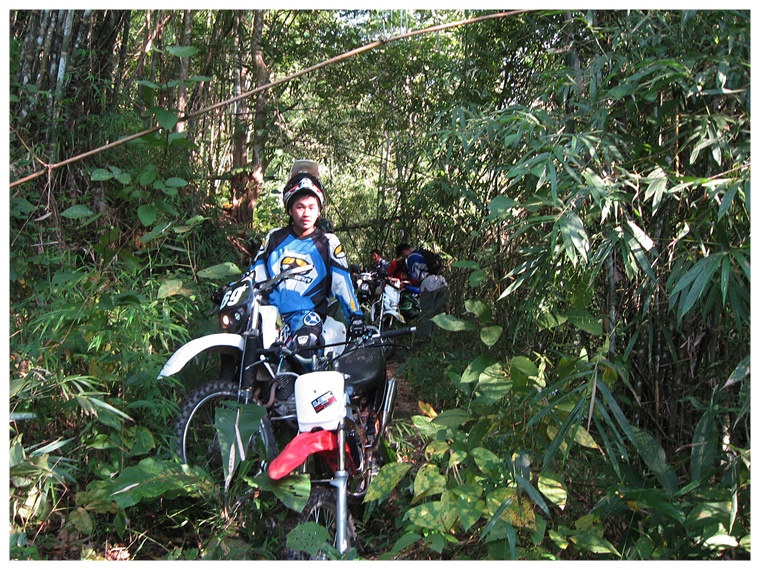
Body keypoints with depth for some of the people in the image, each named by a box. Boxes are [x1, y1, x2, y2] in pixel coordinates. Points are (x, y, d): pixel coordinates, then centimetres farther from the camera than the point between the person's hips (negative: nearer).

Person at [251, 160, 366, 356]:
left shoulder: (329, 242, 5)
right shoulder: (274, 238, 13)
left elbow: (342, 283, -1)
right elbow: (255, 275, 16)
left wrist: (355, 315, -12)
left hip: (307, 314, -4)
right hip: (271, 313, 4)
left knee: (303, 342, -35)